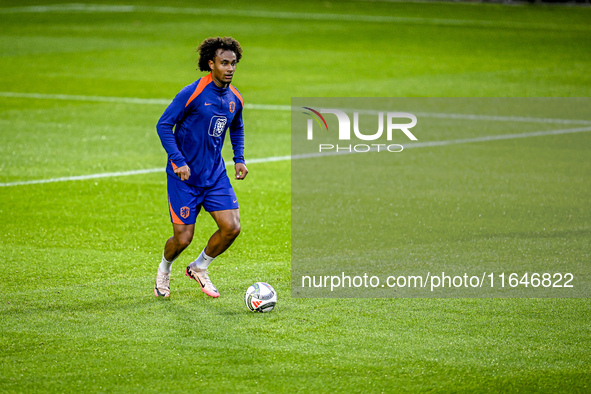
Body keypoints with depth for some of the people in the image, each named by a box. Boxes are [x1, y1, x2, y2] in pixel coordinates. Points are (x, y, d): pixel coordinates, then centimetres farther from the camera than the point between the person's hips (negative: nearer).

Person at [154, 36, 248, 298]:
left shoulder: (234, 99, 4)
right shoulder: (192, 94, -16)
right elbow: (163, 126, -13)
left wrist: (239, 159, 9)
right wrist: (179, 161, -19)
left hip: (215, 174, 5)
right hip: (184, 177, -5)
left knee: (231, 228, -8)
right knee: (183, 238, -6)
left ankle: (199, 268, 19)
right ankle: (164, 270, 29)